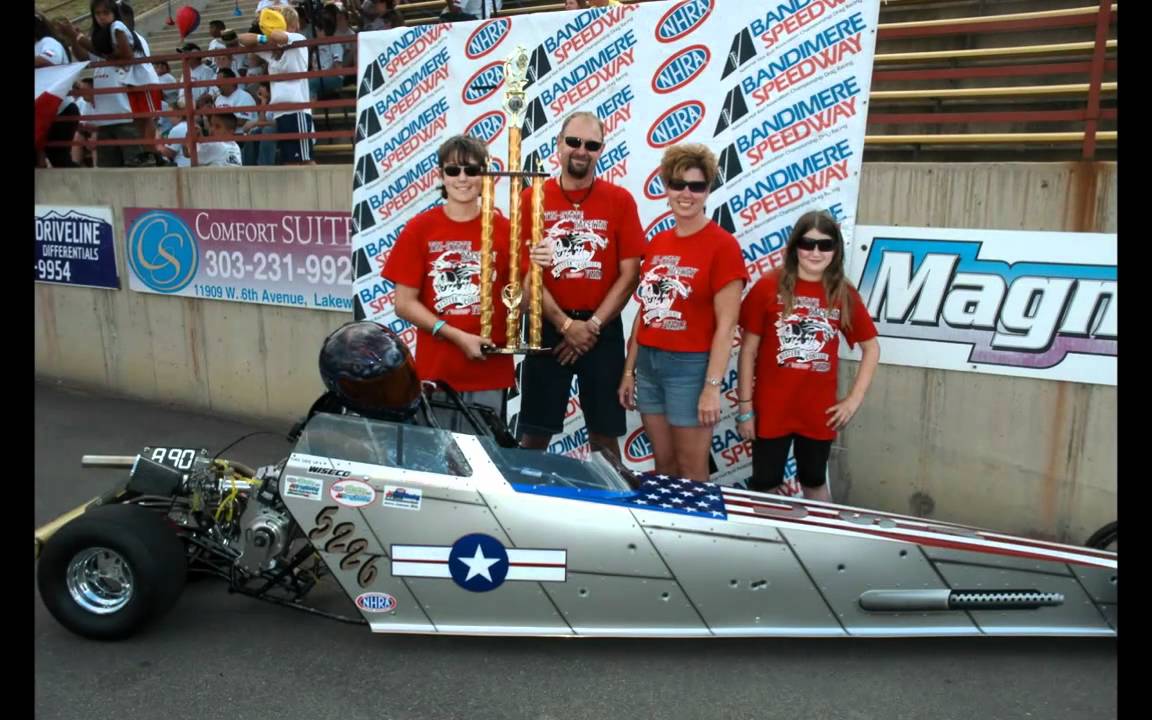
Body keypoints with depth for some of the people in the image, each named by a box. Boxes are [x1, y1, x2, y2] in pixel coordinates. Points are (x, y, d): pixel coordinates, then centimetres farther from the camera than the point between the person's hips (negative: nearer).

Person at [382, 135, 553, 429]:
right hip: (435, 368, -1)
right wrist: (457, 336, -13)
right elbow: (404, 303, -3)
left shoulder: (504, 229, 1)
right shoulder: (419, 228, -2)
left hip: (491, 371, 1)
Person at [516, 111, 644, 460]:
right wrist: (566, 324, -12)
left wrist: (593, 325, -10)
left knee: (604, 432, 9)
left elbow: (629, 274, -2)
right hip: (547, 327, 0)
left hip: (603, 330, 0)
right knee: (534, 433, 5)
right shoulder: (532, 199, 1)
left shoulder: (620, 200, 1)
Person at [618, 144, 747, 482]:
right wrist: (629, 370, 11)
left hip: (691, 365, -6)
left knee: (691, 469, 6)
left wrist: (712, 386, -17)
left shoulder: (722, 244, -10)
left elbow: (726, 324, -14)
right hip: (648, 363, 6)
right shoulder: (656, 243, 9)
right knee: (663, 463, 17)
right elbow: (644, 312, 12)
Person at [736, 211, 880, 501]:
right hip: (771, 409, -2)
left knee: (815, 482, 20)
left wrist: (854, 399, 3)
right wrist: (745, 407, -5)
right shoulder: (769, 287, -8)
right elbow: (748, 349, -4)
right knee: (765, 485, 10)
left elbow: (871, 348, 10)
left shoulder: (845, 294, 0)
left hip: (819, 412, 2)